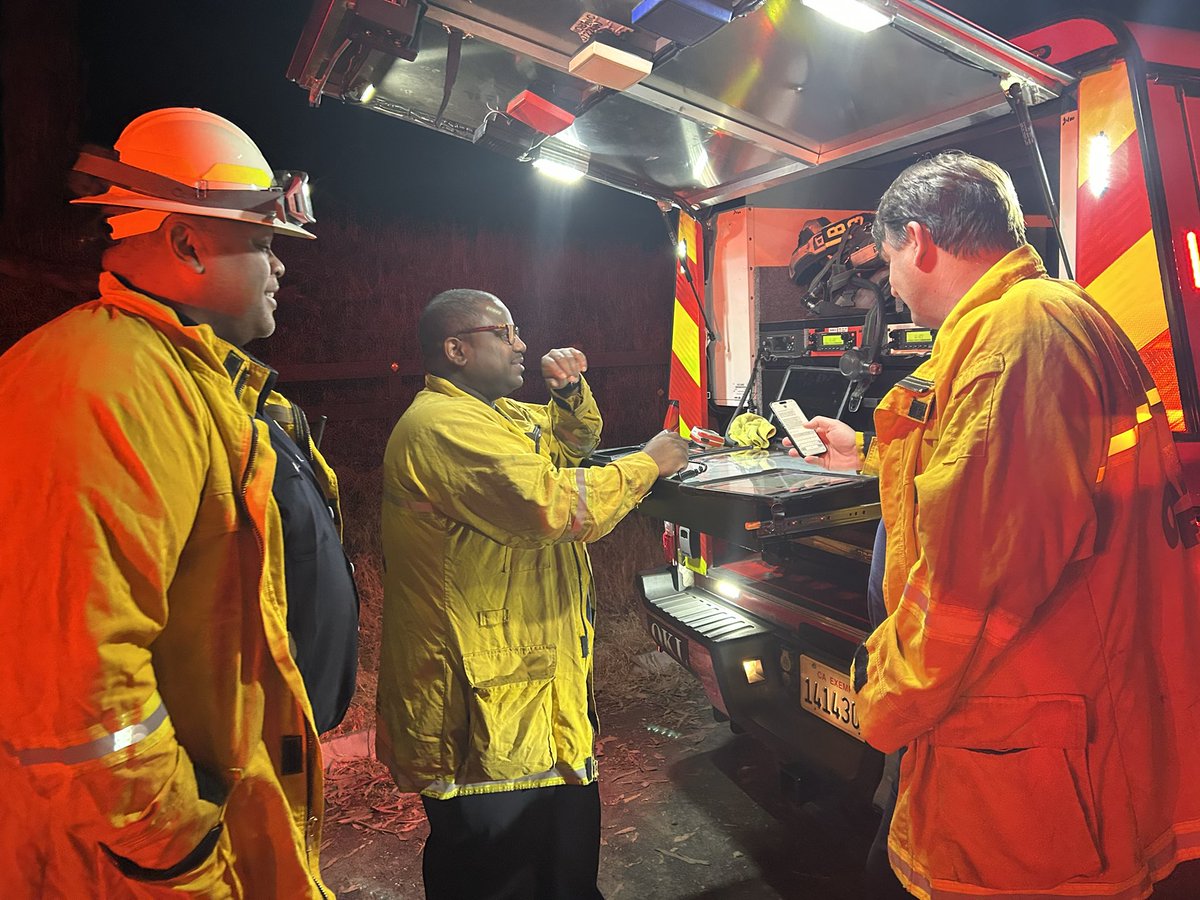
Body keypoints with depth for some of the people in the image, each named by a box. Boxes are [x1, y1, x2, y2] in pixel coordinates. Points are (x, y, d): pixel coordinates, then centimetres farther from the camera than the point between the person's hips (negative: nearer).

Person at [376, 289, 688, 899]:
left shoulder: (500, 413, 12)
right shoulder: (442, 425, -22)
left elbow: (574, 441, 26)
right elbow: (555, 504, -31)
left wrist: (572, 392, 5)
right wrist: (647, 463, -17)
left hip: (541, 670, 10)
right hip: (487, 694, -10)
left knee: (570, 829, 24)